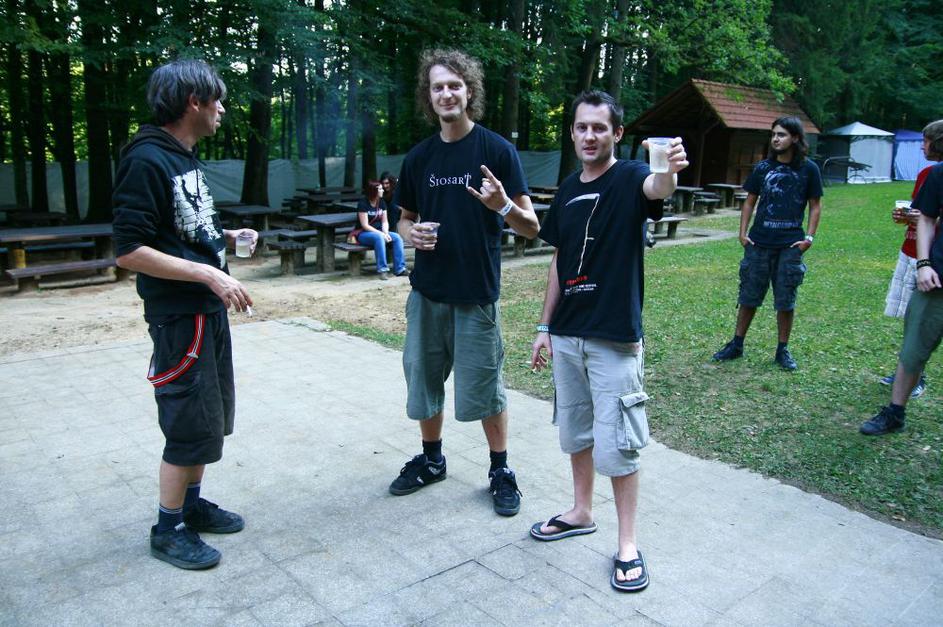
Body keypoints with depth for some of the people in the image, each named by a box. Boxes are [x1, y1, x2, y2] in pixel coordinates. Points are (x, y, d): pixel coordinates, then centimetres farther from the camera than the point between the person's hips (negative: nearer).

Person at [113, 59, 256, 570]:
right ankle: (168, 529, 17)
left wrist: (226, 237, 6)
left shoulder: (185, 158, 11)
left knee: (212, 415, 17)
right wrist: (209, 273, -24)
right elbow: (129, 251, -21)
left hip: (208, 309, 9)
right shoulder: (147, 160, -16)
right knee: (191, 424, 0)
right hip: (177, 316, -9)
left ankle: (192, 504, 33)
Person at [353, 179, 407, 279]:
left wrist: (386, 233, -15)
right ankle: (382, 269, -36)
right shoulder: (363, 203, -12)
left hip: (378, 232, 6)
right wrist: (382, 234, -23)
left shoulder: (382, 202, 8)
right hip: (363, 234, -6)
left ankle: (400, 269, -21)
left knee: (397, 237, -19)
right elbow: (365, 225, -17)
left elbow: (385, 222, 6)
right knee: (379, 237, -38)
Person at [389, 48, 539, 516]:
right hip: (427, 291, 5)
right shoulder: (419, 157, 7)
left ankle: (501, 470, 25)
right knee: (422, 378, 13)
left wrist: (502, 206, -29)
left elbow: (531, 228, -8)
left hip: (476, 293, -4)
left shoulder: (497, 150, -6)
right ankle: (431, 459, 35)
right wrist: (410, 232, -7)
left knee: (483, 387, 4)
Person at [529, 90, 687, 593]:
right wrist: (545, 327, 13)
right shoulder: (567, 190, 10)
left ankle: (628, 544, 16)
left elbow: (657, 190, -33)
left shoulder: (630, 178, -8)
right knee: (574, 431, 17)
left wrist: (669, 171, -57)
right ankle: (581, 512, 37)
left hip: (614, 338, -6)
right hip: (567, 335, 6)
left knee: (616, 444, 0)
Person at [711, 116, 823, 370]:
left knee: (785, 301, 6)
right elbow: (750, 202, 11)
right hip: (759, 242, 2)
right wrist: (742, 232, 1)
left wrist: (809, 237, -4)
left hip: (790, 244, -1)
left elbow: (815, 206, 6)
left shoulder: (808, 169, 2)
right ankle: (737, 344, 19)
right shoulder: (763, 167, 5)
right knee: (749, 296, 8)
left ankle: (783, 350, 19)